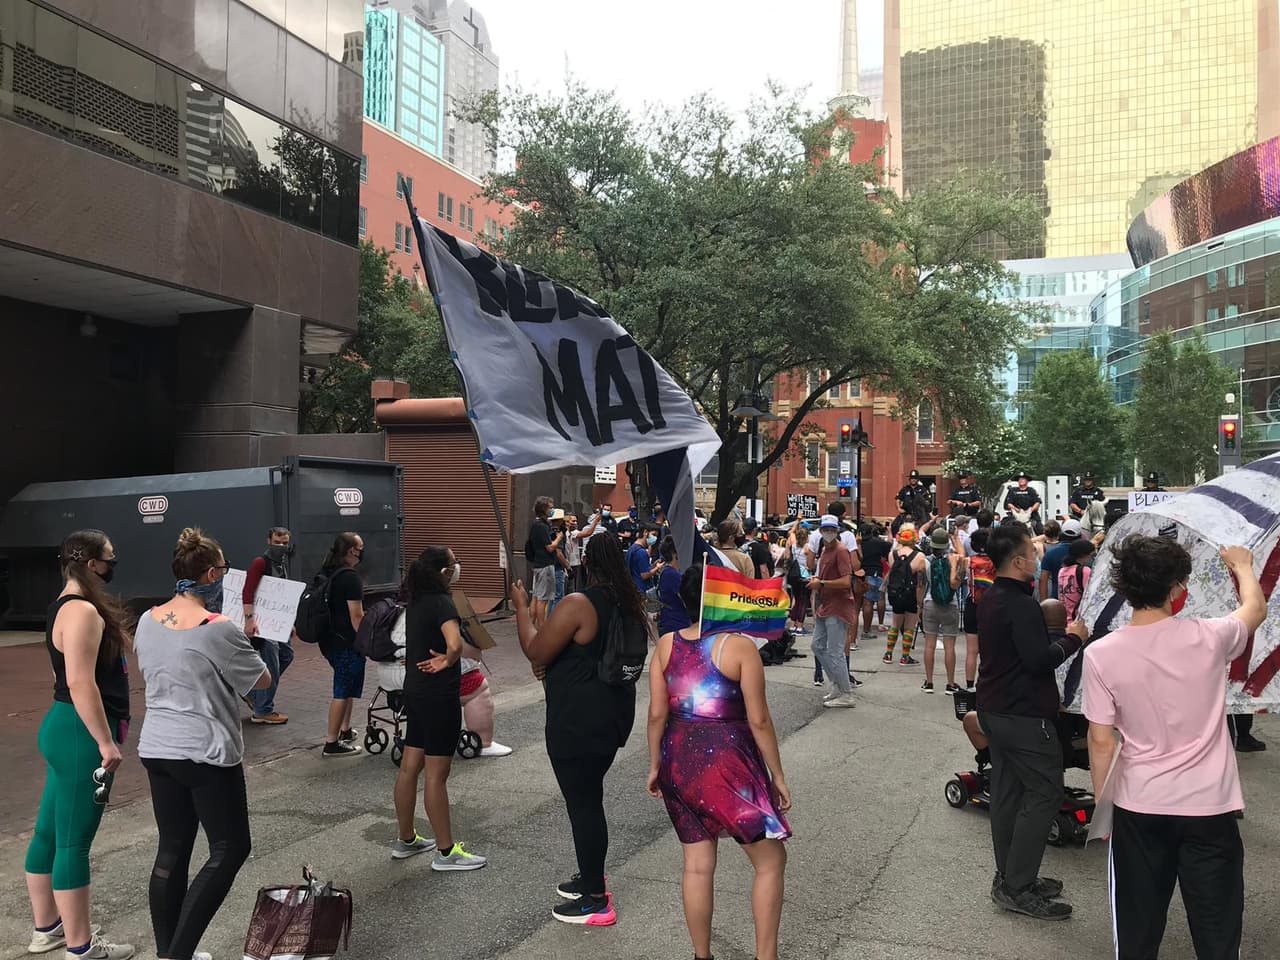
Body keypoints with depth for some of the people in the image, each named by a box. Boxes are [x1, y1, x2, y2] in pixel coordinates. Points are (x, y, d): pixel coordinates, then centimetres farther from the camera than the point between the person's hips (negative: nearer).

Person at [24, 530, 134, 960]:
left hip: (65, 729, 11)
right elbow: (80, 682, -25)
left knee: (49, 832, 18)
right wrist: (106, 742, -23)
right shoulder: (82, 611, -20)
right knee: (73, 841, -1)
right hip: (80, 734, -11)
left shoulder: (67, 605, 13)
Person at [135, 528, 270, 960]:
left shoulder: (147, 621, 1)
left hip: (157, 748, 7)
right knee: (230, 848, 6)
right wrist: (243, 644, 8)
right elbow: (263, 680, -8)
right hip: (206, 753, -7)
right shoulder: (220, 630, -20)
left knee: (171, 850, 15)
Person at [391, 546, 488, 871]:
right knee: (437, 774, -1)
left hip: (415, 691, 9)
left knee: (410, 767, 15)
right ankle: (446, 852, 9)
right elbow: (455, 644, -35)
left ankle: (405, 840, 28)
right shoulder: (441, 603, -19)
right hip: (438, 696, -9)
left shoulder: (415, 602, 8)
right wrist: (448, 661, -17)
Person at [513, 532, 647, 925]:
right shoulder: (629, 602, 5)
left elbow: (535, 652, -14)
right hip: (612, 712, 8)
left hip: (578, 721, -8)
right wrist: (556, 663, 20)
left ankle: (596, 900, 11)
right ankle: (591, 878, 34)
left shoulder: (578, 604, -21)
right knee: (590, 797, 21)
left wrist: (521, 607, -3)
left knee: (582, 803, 2)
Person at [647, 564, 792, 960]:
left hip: (680, 759, 5)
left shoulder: (667, 645, 0)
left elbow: (657, 714, 2)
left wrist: (655, 766, 13)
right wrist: (777, 775, -2)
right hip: (727, 761, -5)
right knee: (770, 861, 11)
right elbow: (758, 720, -12)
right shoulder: (739, 645, -12)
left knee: (697, 865, 16)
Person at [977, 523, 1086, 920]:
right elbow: (1039, 659, -25)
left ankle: (1009, 879, 23)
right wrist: (1073, 638, -10)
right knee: (1044, 793, -2)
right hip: (1023, 716, -10)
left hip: (993, 709, 10)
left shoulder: (990, 599, 10)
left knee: (1007, 792, 14)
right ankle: (1018, 888, 0)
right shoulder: (1021, 605, -21)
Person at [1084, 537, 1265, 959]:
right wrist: (1242, 566, 33)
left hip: (1139, 807, 0)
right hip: (1209, 805, 0)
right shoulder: (1208, 638, -11)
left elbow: (1101, 741, -7)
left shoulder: (1101, 654, -13)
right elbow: (1256, 608, 13)